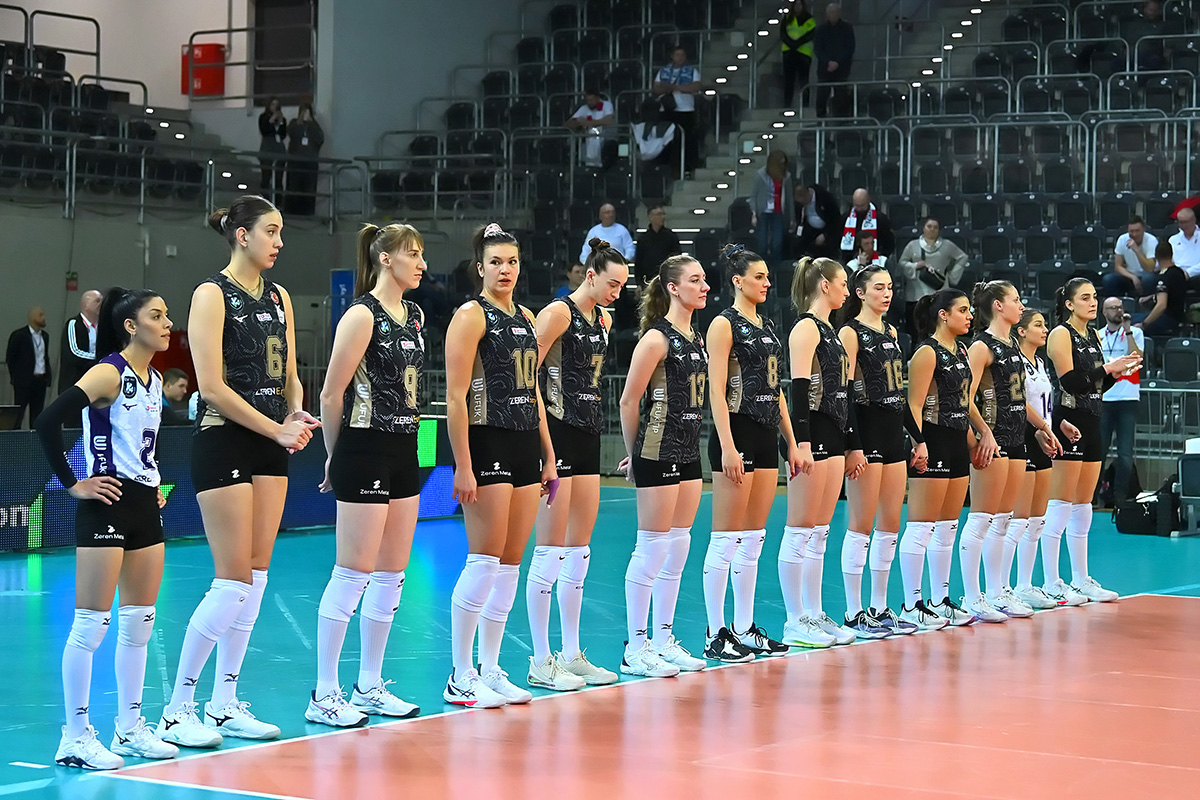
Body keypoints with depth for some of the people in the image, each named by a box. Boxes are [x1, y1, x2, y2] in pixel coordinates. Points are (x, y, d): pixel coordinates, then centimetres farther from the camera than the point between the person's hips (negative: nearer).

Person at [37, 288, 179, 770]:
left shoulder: (154, 379, 12)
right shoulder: (109, 373, -13)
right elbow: (48, 422, -23)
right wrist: (73, 485, -18)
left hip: (145, 507, 9)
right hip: (107, 504, -8)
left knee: (140, 622, 12)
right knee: (91, 624, -5)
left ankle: (130, 727, 21)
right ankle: (76, 737, 1)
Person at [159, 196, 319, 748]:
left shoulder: (278, 297, 13)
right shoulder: (213, 294, -8)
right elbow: (212, 386, -14)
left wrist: (296, 418, -4)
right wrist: (277, 430, -15)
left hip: (270, 447, 7)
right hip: (223, 443, -7)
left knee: (256, 578, 7)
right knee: (233, 583, -10)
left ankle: (225, 704, 15)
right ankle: (178, 708, -1)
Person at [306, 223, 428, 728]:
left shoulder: (414, 316, 13)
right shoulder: (363, 316, -12)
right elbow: (331, 394, -11)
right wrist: (336, 455, -2)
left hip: (404, 453, 8)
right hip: (365, 453, -8)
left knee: (392, 575, 10)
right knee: (352, 574, -6)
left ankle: (369, 686, 20)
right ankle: (324, 695, 0)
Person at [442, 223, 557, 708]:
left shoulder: (525, 318, 16)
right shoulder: (472, 316, -6)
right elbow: (455, 399, -11)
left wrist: (547, 457, 17)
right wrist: (463, 467, -17)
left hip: (525, 446, 8)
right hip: (487, 444, -8)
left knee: (511, 563, 7)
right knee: (484, 560, -9)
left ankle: (490, 670, 14)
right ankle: (461, 679, -3)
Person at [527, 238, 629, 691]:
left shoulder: (603, 320, 14)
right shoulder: (559, 313, -10)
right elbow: (526, 373, -15)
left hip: (587, 434, 8)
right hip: (556, 432, -8)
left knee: (579, 550, 10)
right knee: (551, 549, -6)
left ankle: (572, 655, 16)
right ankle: (541, 662, -2)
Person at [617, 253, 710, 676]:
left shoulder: (697, 339, 12)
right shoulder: (657, 339, -12)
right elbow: (629, 402, -11)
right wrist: (634, 453, -2)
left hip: (688, 452, 8)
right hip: (657, 455, -8)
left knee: (678, 549, 10)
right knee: (651, 550, -4)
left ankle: (663, 641, 18)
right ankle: (636, 648, 2)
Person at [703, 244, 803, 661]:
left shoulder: (767, 326, 16)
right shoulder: (724, 324, -7)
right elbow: (717, 390, -14)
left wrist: (792, 443, 15)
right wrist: (727, 447, -21)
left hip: (766, 436, 8)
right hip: (736, 433, -8)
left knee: (753, 541, 10)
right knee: (726, 540, -6)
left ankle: (744, 629, 15)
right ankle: (715, 635, -3)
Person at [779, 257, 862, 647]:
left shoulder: (830, 332, 19)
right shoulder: (806, 328, -8)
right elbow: (799, 389, -17)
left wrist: (852, 446, 22)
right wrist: (801, 443, -24)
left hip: (834, 437, 9)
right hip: (812, 435, -9)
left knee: (820, 532, 11)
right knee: (800, 531, -5)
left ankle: (814, 615, 15)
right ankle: (795, 622, -3)